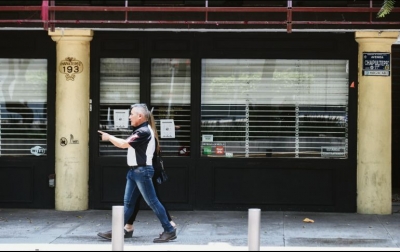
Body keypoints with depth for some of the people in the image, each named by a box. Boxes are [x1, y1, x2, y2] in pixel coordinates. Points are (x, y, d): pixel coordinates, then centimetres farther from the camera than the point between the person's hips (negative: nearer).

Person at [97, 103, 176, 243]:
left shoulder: (144, 131, -17)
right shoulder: (140, 131, 16)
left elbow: (123, 144, -16)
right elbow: (125, 143, 17)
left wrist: (109, 137, -2)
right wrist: (110, 138, 10)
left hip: (142, 171, -10)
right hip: (134, 170, 10)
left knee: (152, 202, -7)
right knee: (128, 202, 12)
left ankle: (169, 230, -3)